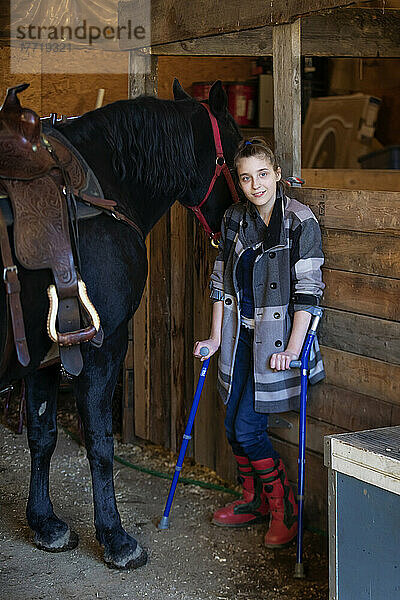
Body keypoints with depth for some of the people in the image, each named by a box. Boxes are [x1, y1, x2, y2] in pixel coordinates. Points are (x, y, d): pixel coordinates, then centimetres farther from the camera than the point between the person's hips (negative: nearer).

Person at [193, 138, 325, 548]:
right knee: (233, 426, 10)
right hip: (241, 336, 6)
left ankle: (284, 508, 11)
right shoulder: (234, 220, 5)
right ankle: (253, 502, 30)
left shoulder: (300, 222, -12)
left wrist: (293, 348, -19)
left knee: (248, 428, -8)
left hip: (277, 338, -6)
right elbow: (221, 282, 10)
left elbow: (307, 291, -14)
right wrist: (215, 338, 9)